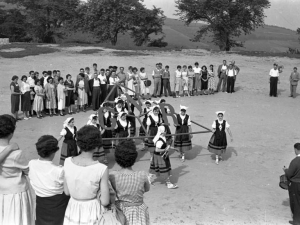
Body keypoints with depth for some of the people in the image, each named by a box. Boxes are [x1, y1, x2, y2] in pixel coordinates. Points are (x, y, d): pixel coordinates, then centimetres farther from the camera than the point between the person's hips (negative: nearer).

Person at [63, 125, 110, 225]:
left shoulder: (67, 162, -13)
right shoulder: (102, 169, -23)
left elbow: (67, 191, -1)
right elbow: (105, 202, -16)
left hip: (73, 211, 3)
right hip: (92, 212, -3)